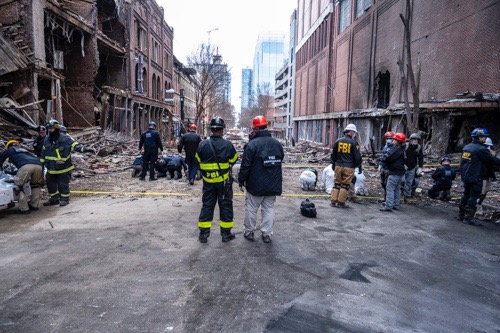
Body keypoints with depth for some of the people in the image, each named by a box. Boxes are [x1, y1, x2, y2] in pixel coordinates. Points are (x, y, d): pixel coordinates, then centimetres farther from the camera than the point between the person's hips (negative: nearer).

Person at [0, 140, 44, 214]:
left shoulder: (10, 150, 32)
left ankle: (24, 209, 4)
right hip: (38, 165, 5)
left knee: (21, 185, 7)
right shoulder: (24, 150, 44)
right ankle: (34, 205, 26)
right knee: (35, 185, 23)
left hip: (26, 166, -5)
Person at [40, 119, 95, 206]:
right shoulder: (46, 140, 5)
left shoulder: (65, 139, -14)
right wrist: (41, 162, 18)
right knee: (50, 183, 15)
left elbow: (75, 145, -22)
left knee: (63, 184, 2)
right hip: (51, 168, 7)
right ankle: (54, 198, 31)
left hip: (63, 168, -6)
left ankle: (64, 198, 19)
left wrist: (85, 149, -38)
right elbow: (43, 153, 16)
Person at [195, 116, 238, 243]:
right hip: (224, 181, -2)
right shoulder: (227, 144, -14)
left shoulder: (202, 144, -8)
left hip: (208, 181, 2)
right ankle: (226, 233, 19)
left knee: (207, 205, 13)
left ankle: (203, 234, 18)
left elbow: (198, 160, 5)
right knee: (225, 205, 11)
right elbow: (234, 160, -1)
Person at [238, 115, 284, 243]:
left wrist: (241, 179, -3)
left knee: (251, 209, 11)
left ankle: (249, 232, 22)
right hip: (273, 185, 5)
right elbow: (280, 161, 15)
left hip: (256, 185, -4)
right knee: (269, 209, 12)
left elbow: (245, 165, -14)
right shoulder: (277, 144, 3)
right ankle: (267, 234, 15)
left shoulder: (252, 144, -16)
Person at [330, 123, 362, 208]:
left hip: (338, 166, 4)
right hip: (349, 167, -4)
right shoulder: (354, 143, -7)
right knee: (345, 185, 4)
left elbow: (333, 154, 11)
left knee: (336, 184, 11)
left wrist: (334, 164, 22)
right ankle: (341, 202, 6)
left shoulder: (338, 141, 4)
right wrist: (358, 165, 13)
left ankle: (333, 201, 11)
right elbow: (357, 157, -4)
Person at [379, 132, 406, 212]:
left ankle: (388, 206, -10)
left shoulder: (397, 150, -19)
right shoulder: (401, 150, 15)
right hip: (400, 172, 11)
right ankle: (396, 205, 23)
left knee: (390, 188, -9)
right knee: (397, 189, 15)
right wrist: (385, 158, 3)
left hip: (394, 173, -11)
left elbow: (388, 159, -20)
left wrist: (382, 159, -1)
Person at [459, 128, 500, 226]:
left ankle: (461, 215, 24)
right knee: (474, 197, -1)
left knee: (466, 195, 18)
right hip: (476, 178, -8)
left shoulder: (466, 147, 8)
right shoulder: (481, 149, -18)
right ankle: (468, 218, 1)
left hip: (465, 176, 8)